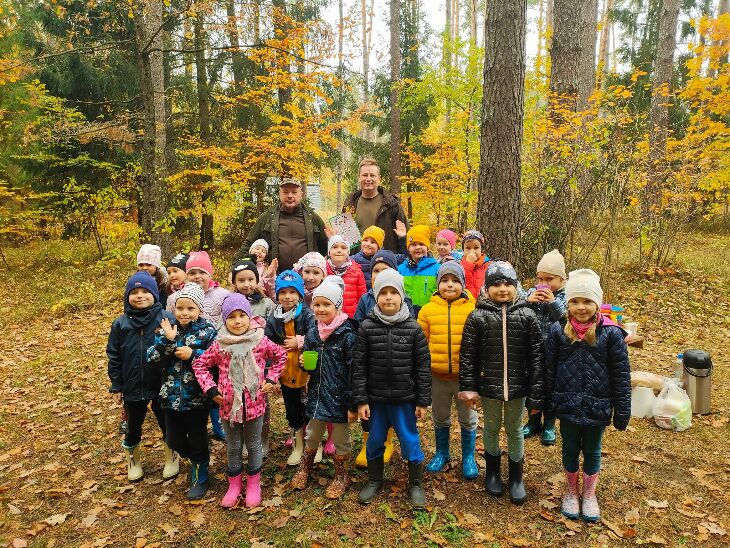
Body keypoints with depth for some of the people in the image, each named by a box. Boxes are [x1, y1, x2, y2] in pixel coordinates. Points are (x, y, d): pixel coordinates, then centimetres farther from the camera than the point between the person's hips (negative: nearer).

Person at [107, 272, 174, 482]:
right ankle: (133, 462, 44)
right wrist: (116, 386, 2)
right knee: (133, 427, 19)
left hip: (162, 386, -2)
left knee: (167, 425, 14)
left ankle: (172, 460, 38)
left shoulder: (166, 319, -11)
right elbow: (114, 357, 3)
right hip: (132, 387, 2)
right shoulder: (121, 324, -3)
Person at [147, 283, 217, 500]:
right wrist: (167, 340, -19)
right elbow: (151, 362, -6)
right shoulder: (167, 329, 0)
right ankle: (196, 460, 43)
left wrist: (193, 354, -23)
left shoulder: (208, 331, -10)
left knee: (197, 440, 9)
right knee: (174, 440, 15)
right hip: (172, 397, 4)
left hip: (197, 398, -4)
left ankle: (200, 477, 32)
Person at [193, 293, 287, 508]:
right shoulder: (219, 345, -8)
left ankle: (254, 485, 33)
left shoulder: (261, 342, -10)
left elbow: (281, 356, 4)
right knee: (233, 448, 16)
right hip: (228, 405, 1)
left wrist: (271, 379, -3)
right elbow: (199, 364, 3)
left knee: (254, 445, 15)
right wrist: (210, 389, -5)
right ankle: (234, 485, 35)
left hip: (255, 404, -1)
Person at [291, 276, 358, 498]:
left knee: (340, 439, 13)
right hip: (317, 394, 5)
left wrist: (352, 404, -15)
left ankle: (341, 475, 35)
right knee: (312, 436, 21)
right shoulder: (312, 335, 2)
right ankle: (305, 468, 44)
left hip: (339, 396, -5)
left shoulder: (347, 335, -16)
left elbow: (353, 372, -15)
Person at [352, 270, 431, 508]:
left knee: (410, 441, 9)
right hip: (375, 398, 1)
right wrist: (360, 400, -5)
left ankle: (416, 485, 31)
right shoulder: (367, 327, -6)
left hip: (405, 399, -1)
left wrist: (423, 401, -2)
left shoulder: (413, 328, -7)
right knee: (374, 441, 16)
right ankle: (374, 481, 38)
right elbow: (359, 366, -3)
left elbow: (423, 366, -2)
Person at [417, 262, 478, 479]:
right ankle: (442, 453, 39)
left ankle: (468, 457, 34)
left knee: (467, 417, 14)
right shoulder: (428, 310, -3)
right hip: (437, 374, 1)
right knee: (440, 417, 18)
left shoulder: (471, 309, -6)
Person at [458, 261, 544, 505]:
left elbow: (536, 356, -5)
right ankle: (492, 471, 41)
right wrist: (468, 387, -5)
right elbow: (468, 355, -4)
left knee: (515, 430, 16)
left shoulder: (527, 316, -7)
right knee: (491, 429, 18)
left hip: (517, 386, 0)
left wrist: (536, 393, -6)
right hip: (489, 385, 0)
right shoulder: (477, 317, -8)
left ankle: (516, 476, 37)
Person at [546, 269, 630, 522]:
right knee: (570, 448, 18)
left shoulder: (611, 333, -12)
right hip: (567, 404, 1)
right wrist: (548, 402, 2)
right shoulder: (558, 331, -8)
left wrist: (622, 411, -4)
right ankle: (571, 490, 41)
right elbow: (549, 369, 0)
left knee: (592, 451, 18)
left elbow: (622, 375, -6)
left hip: (597, 406, -1)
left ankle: (589, 494, 40)